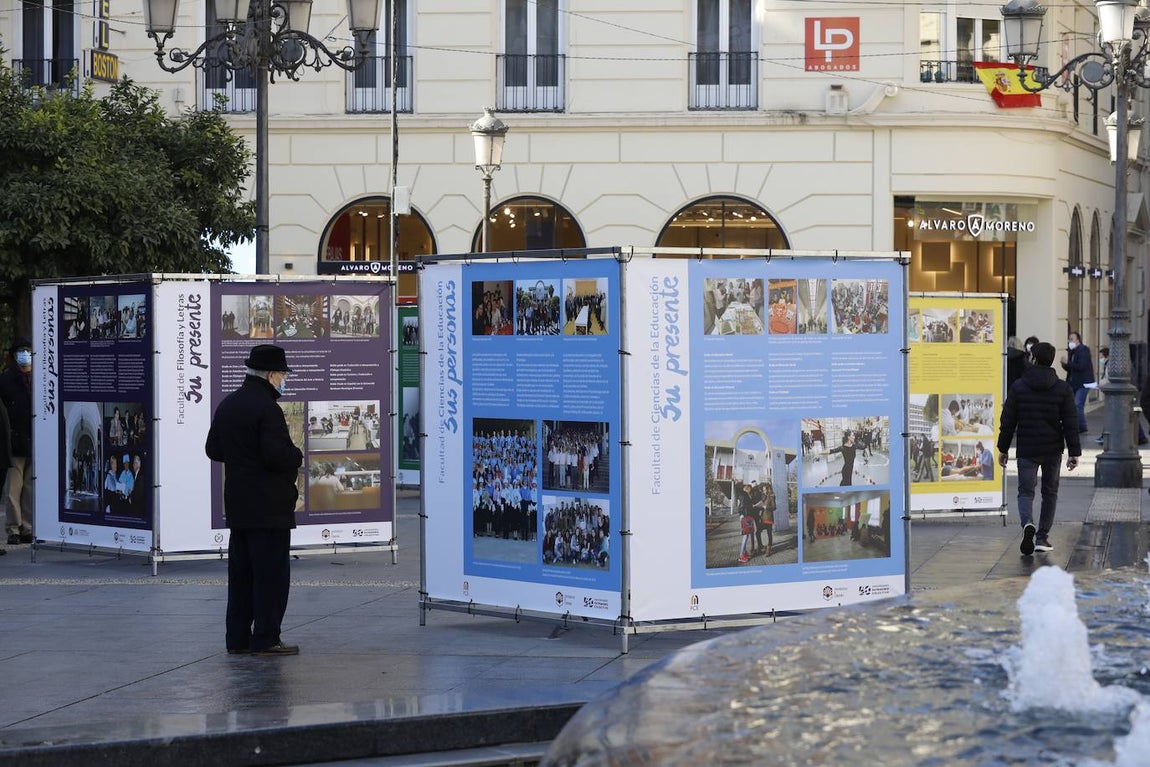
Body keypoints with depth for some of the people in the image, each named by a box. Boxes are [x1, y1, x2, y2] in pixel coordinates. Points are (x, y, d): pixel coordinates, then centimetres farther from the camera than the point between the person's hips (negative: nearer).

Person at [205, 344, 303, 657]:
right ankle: (265, 639, -2)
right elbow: (277, 455, -24)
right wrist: (297, 456, -5)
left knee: (241, 572, 13)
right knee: (272, 572, -3)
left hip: (237, 506, 9)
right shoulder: (267, 409, -18)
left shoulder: (227, 405, 10)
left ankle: (238, 637, 16)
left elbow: (213, 449, 16)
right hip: (269, 507, -9)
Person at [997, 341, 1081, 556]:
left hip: (1026, 450, -1)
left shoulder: (1018, 386, -3)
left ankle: (1028, 524, -26)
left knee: (1026, 491, 2)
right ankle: (1042, 537, 14)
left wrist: (1003, 449, 6)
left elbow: (1008, 421, -1)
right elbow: (1071, 423, -4)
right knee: (1050, 492, 14)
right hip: (1053, 450, 1)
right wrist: (1074, 453, 0)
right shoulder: (1063, 389, -2)